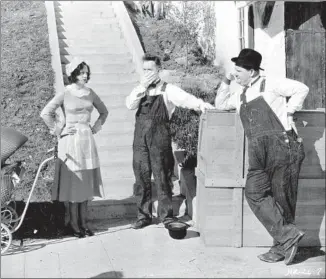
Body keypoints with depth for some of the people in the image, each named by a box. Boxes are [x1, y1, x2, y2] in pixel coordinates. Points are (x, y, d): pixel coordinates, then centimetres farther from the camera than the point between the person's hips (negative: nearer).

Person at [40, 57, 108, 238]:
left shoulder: (90, 93, 7)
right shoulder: (65, 94, -7)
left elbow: (104, 111, 21)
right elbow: (45, 113, -10)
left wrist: (97, 127, 10)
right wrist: (58, 131, -8)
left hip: (87, 140, 5)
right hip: (71, 141, -5)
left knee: (86, 182, 8)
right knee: (73, 182, 0)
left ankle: (83, 222, 18)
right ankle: (73, 224, 9)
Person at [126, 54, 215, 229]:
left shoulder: (167, 90, 0)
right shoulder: (140, 89, 14)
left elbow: (184, 98, -17)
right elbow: (129, 105, 0)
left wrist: (200, 103, -36)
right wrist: (142, 87, -9)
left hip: (160, 139, -4)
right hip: (140, 138, 4)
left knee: (162, 178, 1)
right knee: (142, 178, 8)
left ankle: (166, 216, 13)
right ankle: (144, 215, 20)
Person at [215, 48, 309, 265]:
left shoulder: (269, 84, 3)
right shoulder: (240, 96, 23)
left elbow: (301, 89, -1)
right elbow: (220, 105, 33)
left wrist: (288, 112, -1)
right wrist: (226, 81, 23)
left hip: (282, 145, -7)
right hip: (259, 154, 7)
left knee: (282, 198, -2)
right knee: (255, 193, -7)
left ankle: (281, 247, 6)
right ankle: (288, 234, -3)